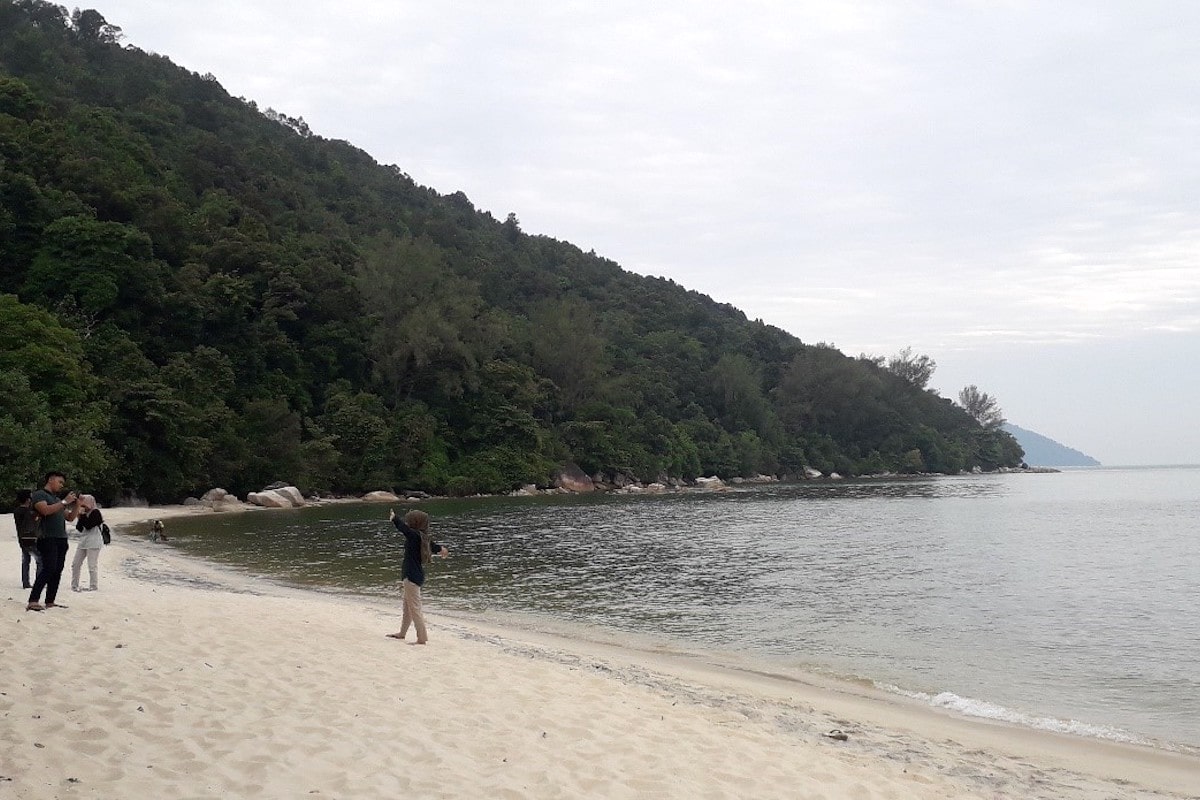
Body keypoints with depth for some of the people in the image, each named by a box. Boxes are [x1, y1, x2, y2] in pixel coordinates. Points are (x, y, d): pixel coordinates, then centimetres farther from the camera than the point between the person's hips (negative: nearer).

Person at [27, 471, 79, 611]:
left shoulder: (57, 499, 24)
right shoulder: (39, 494, 1)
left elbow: (70, 518, 23)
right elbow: (46, 510, -18)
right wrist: (65, 502, -15)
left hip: (61, 540, 8)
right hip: (48, 539, -8)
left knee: (57, 571, 4)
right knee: (49, 568, -19)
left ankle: (50, 602, 6)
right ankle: (32, 601, -24)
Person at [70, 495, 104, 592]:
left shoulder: (95, 512, -8)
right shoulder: (85, 514, 15)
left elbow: (88, 525, -19)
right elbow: (79, 528, 13)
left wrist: (82, 515, -12)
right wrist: (80, 517, -1)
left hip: (93, 542, -9)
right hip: (83, 541, 9)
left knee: (92, 565, -7)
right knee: (75, 564, 8)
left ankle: (94, 586, 0)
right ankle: (74, 585, 17)